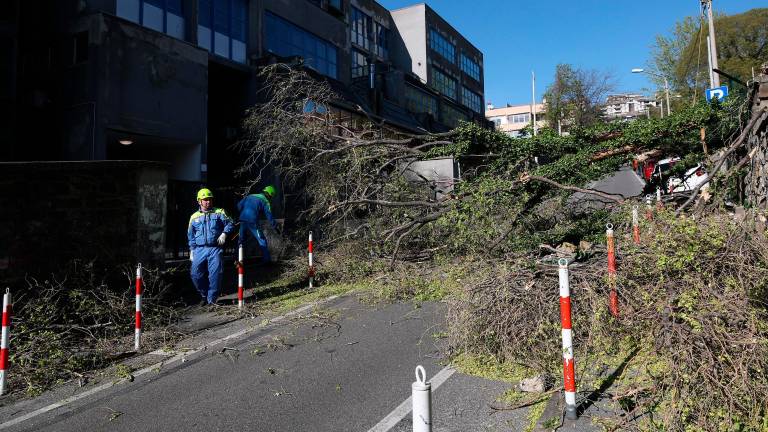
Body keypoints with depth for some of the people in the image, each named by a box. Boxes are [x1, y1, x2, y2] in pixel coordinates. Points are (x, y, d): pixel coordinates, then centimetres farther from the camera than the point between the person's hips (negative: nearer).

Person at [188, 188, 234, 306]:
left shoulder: (219, 212, 8)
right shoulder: (194, 217, 15)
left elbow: (230, 224, 1)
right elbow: (191, 236, 19)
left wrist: (224, 233, -17)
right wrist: (192, 250, 13)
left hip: (215, 249, -2)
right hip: (199, 250, 3)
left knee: (215, 274, -10)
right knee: (196, 274, -3)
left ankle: (212, 299, 3)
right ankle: (204, 295, 20)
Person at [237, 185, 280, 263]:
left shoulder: (250, 196, 20)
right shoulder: (265, 201, 3)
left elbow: (239, 205, 15)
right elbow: (269, 215, -2)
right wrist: (275, 226, 3)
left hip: (243, 220, 6)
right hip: (252, 222, -5)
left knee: (241, 240, 20)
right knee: (262, 241, 4)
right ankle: (266, 260, 3)